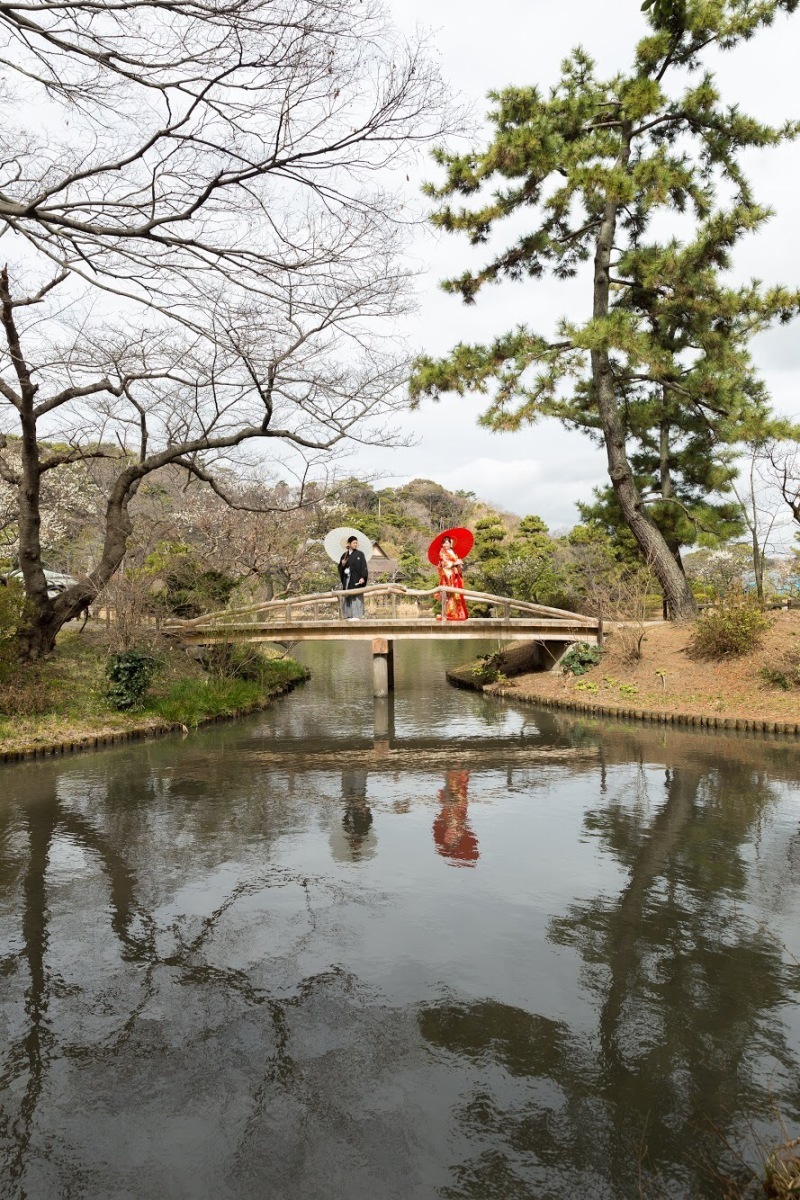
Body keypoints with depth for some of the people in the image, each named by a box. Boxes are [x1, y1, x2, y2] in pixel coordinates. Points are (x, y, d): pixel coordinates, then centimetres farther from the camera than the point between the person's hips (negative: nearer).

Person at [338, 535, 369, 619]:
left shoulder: (359, 554, 1)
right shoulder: (344, 555, 13)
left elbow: (363, 566, -6)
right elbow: (340, 568, 15)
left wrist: (363, 577, -18)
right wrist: (342, 564, -8)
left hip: (356, 579, -4)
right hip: (347, 579, 4)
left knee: (356, 597, -8)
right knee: (348, 597, 4)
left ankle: (357, 615, -8)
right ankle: (349, 615, 7)